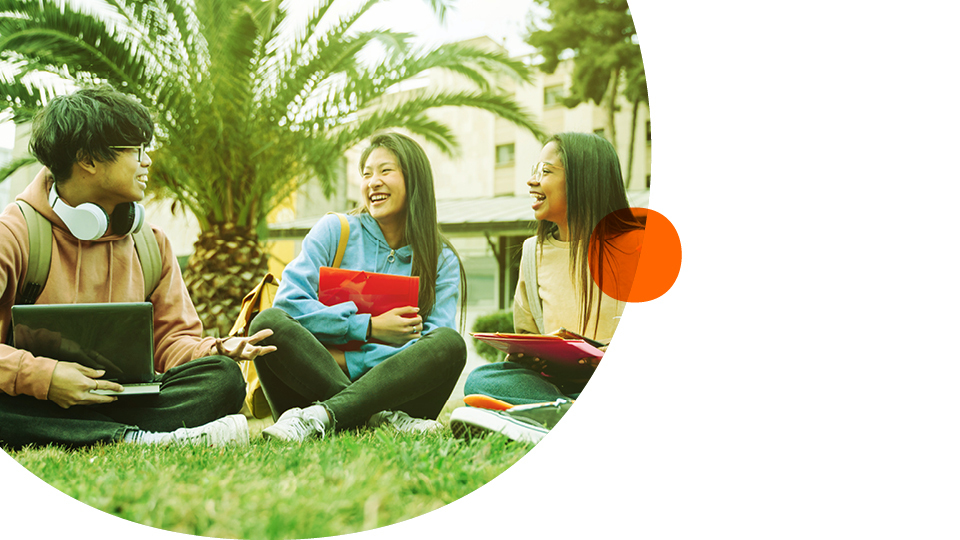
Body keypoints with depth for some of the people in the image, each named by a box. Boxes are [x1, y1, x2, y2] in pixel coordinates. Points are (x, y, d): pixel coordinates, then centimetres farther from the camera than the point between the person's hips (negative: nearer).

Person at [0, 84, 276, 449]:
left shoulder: (151, 242, 11)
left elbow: (170, 339, 9)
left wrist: (214, 350, -13)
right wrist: (40, 375, -31)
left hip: (125, 398, 4)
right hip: (36, 404, -4)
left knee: (221, 376, -19)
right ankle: (139, 439, -37)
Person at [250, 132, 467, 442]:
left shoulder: (442, 262, 8)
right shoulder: (334, 230, 8)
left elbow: (432, 350, -5)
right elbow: (288, 302, -6)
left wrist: (347, 360, -13)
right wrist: (368, 327, -12)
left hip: (394, 389, 0)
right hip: (317, 379, 0)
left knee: (450, 343, -27)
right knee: (269, 323, -25)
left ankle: (322, 415, -34)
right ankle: (379, 419, -34)